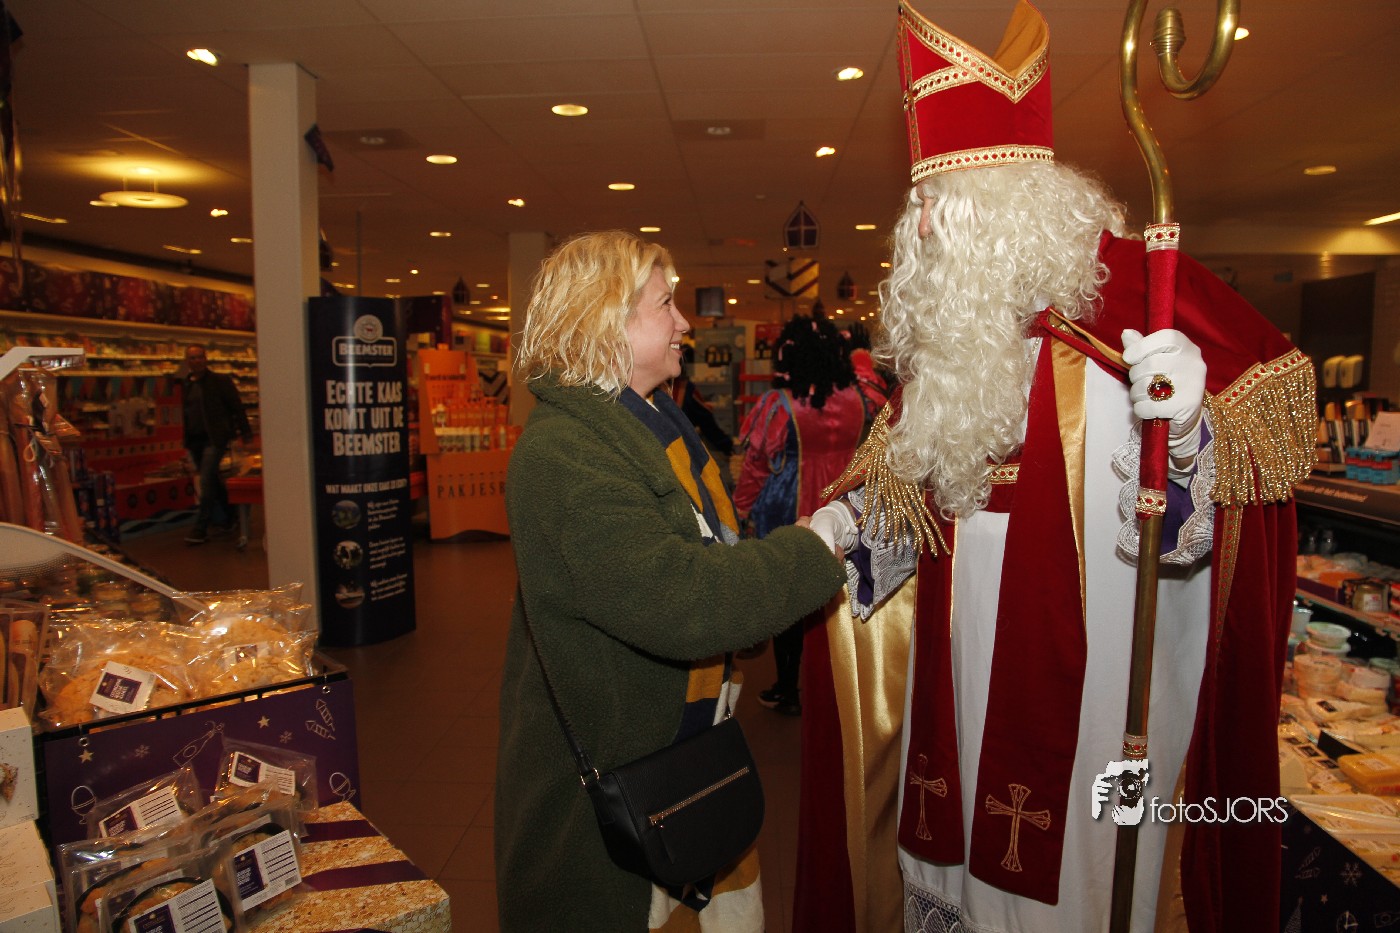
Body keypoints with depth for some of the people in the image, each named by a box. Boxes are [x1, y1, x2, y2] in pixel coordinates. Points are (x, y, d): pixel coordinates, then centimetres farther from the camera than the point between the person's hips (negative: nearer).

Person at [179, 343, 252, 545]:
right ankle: (228, 517, 30)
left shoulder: (219, 381, -4)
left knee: (206, 481, -12)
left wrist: (245, 432, -4)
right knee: (212, 481, 14)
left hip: (214, 438, -6)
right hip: (194, 439, 6)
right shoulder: (184, 385, 10)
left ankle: (200, 528, -9)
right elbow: (182, 412, 14)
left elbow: (237, 407, -3)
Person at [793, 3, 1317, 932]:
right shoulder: (947, 331, 8)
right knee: (958, 852, 17)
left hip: (1091, 666, -5)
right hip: (961, 658, 6)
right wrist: (849, 516, 2)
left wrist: (1187, 423, -33)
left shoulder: (1128, 283, -11)